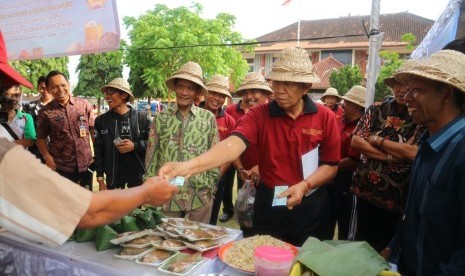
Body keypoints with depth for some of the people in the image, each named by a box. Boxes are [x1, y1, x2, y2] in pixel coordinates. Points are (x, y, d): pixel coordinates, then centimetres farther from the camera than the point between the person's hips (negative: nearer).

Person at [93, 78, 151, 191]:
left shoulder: (142, 118, -4)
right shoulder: (101, 120, 2)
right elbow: (98, 151, 3)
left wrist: (135, 146, -18)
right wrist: (100, 180, 1)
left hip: (139, 178, -1)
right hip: (112, 180, 1)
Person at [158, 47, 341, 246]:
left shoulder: (325, 117, -8)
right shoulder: (259, 115, -11)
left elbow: (331, 166, -3)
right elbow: (233, 144, -28)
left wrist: (305, 185, -22)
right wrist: (190, 166, -45)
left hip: (310, 206, 1)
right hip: (269, 203, 0)